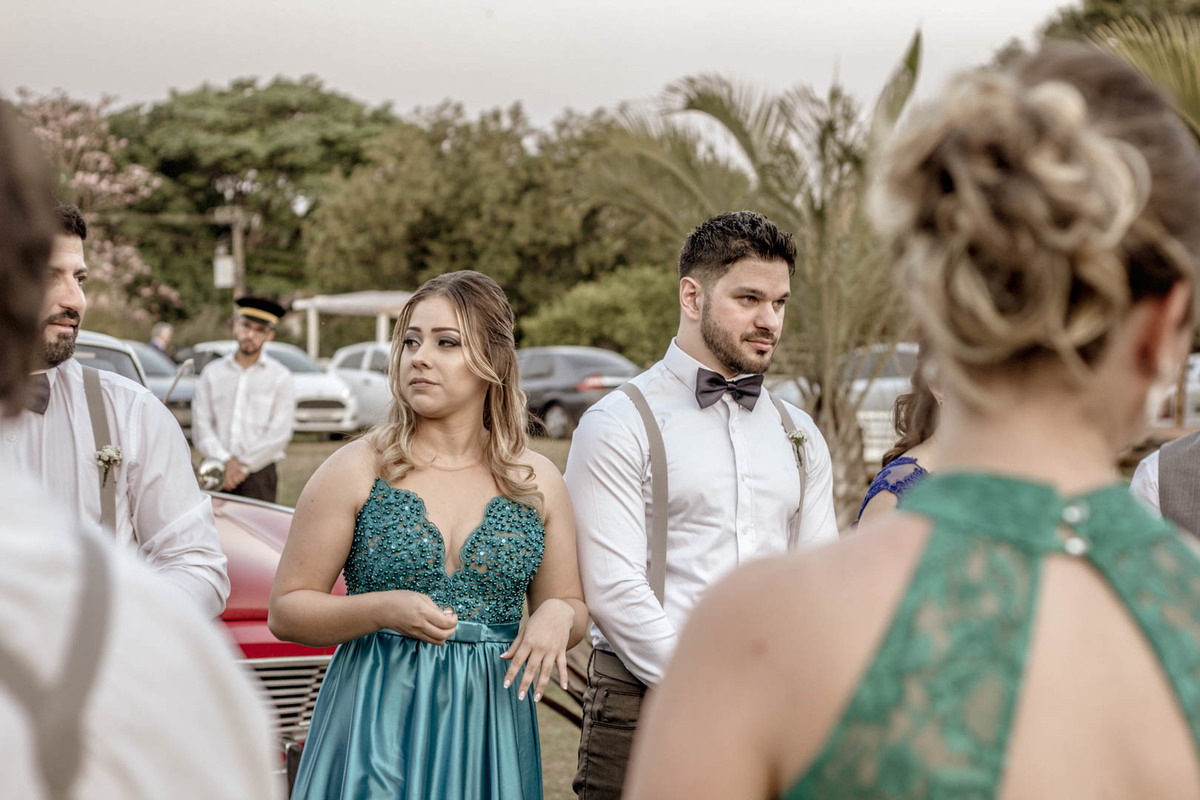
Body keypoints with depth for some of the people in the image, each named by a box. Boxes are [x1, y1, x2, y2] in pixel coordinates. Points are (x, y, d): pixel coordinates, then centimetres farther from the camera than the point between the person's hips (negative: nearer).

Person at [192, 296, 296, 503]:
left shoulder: (281, 378, 6)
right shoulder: (212, 373, 13)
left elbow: (278, 434, -2)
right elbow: (201, 424, 6)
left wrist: (243, 466, -7)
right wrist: (225, 461, -8)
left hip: (258, 472, -2)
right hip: (217, 474, 2)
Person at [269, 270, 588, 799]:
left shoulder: (538, 482, 5)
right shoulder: (356, 470, -3)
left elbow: (573, 607, 13)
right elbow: (285, 611, -3)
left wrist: (557, 615, -11)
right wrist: (383, 609, -20)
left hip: (489, 733, 2)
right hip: (376, 722, -2)